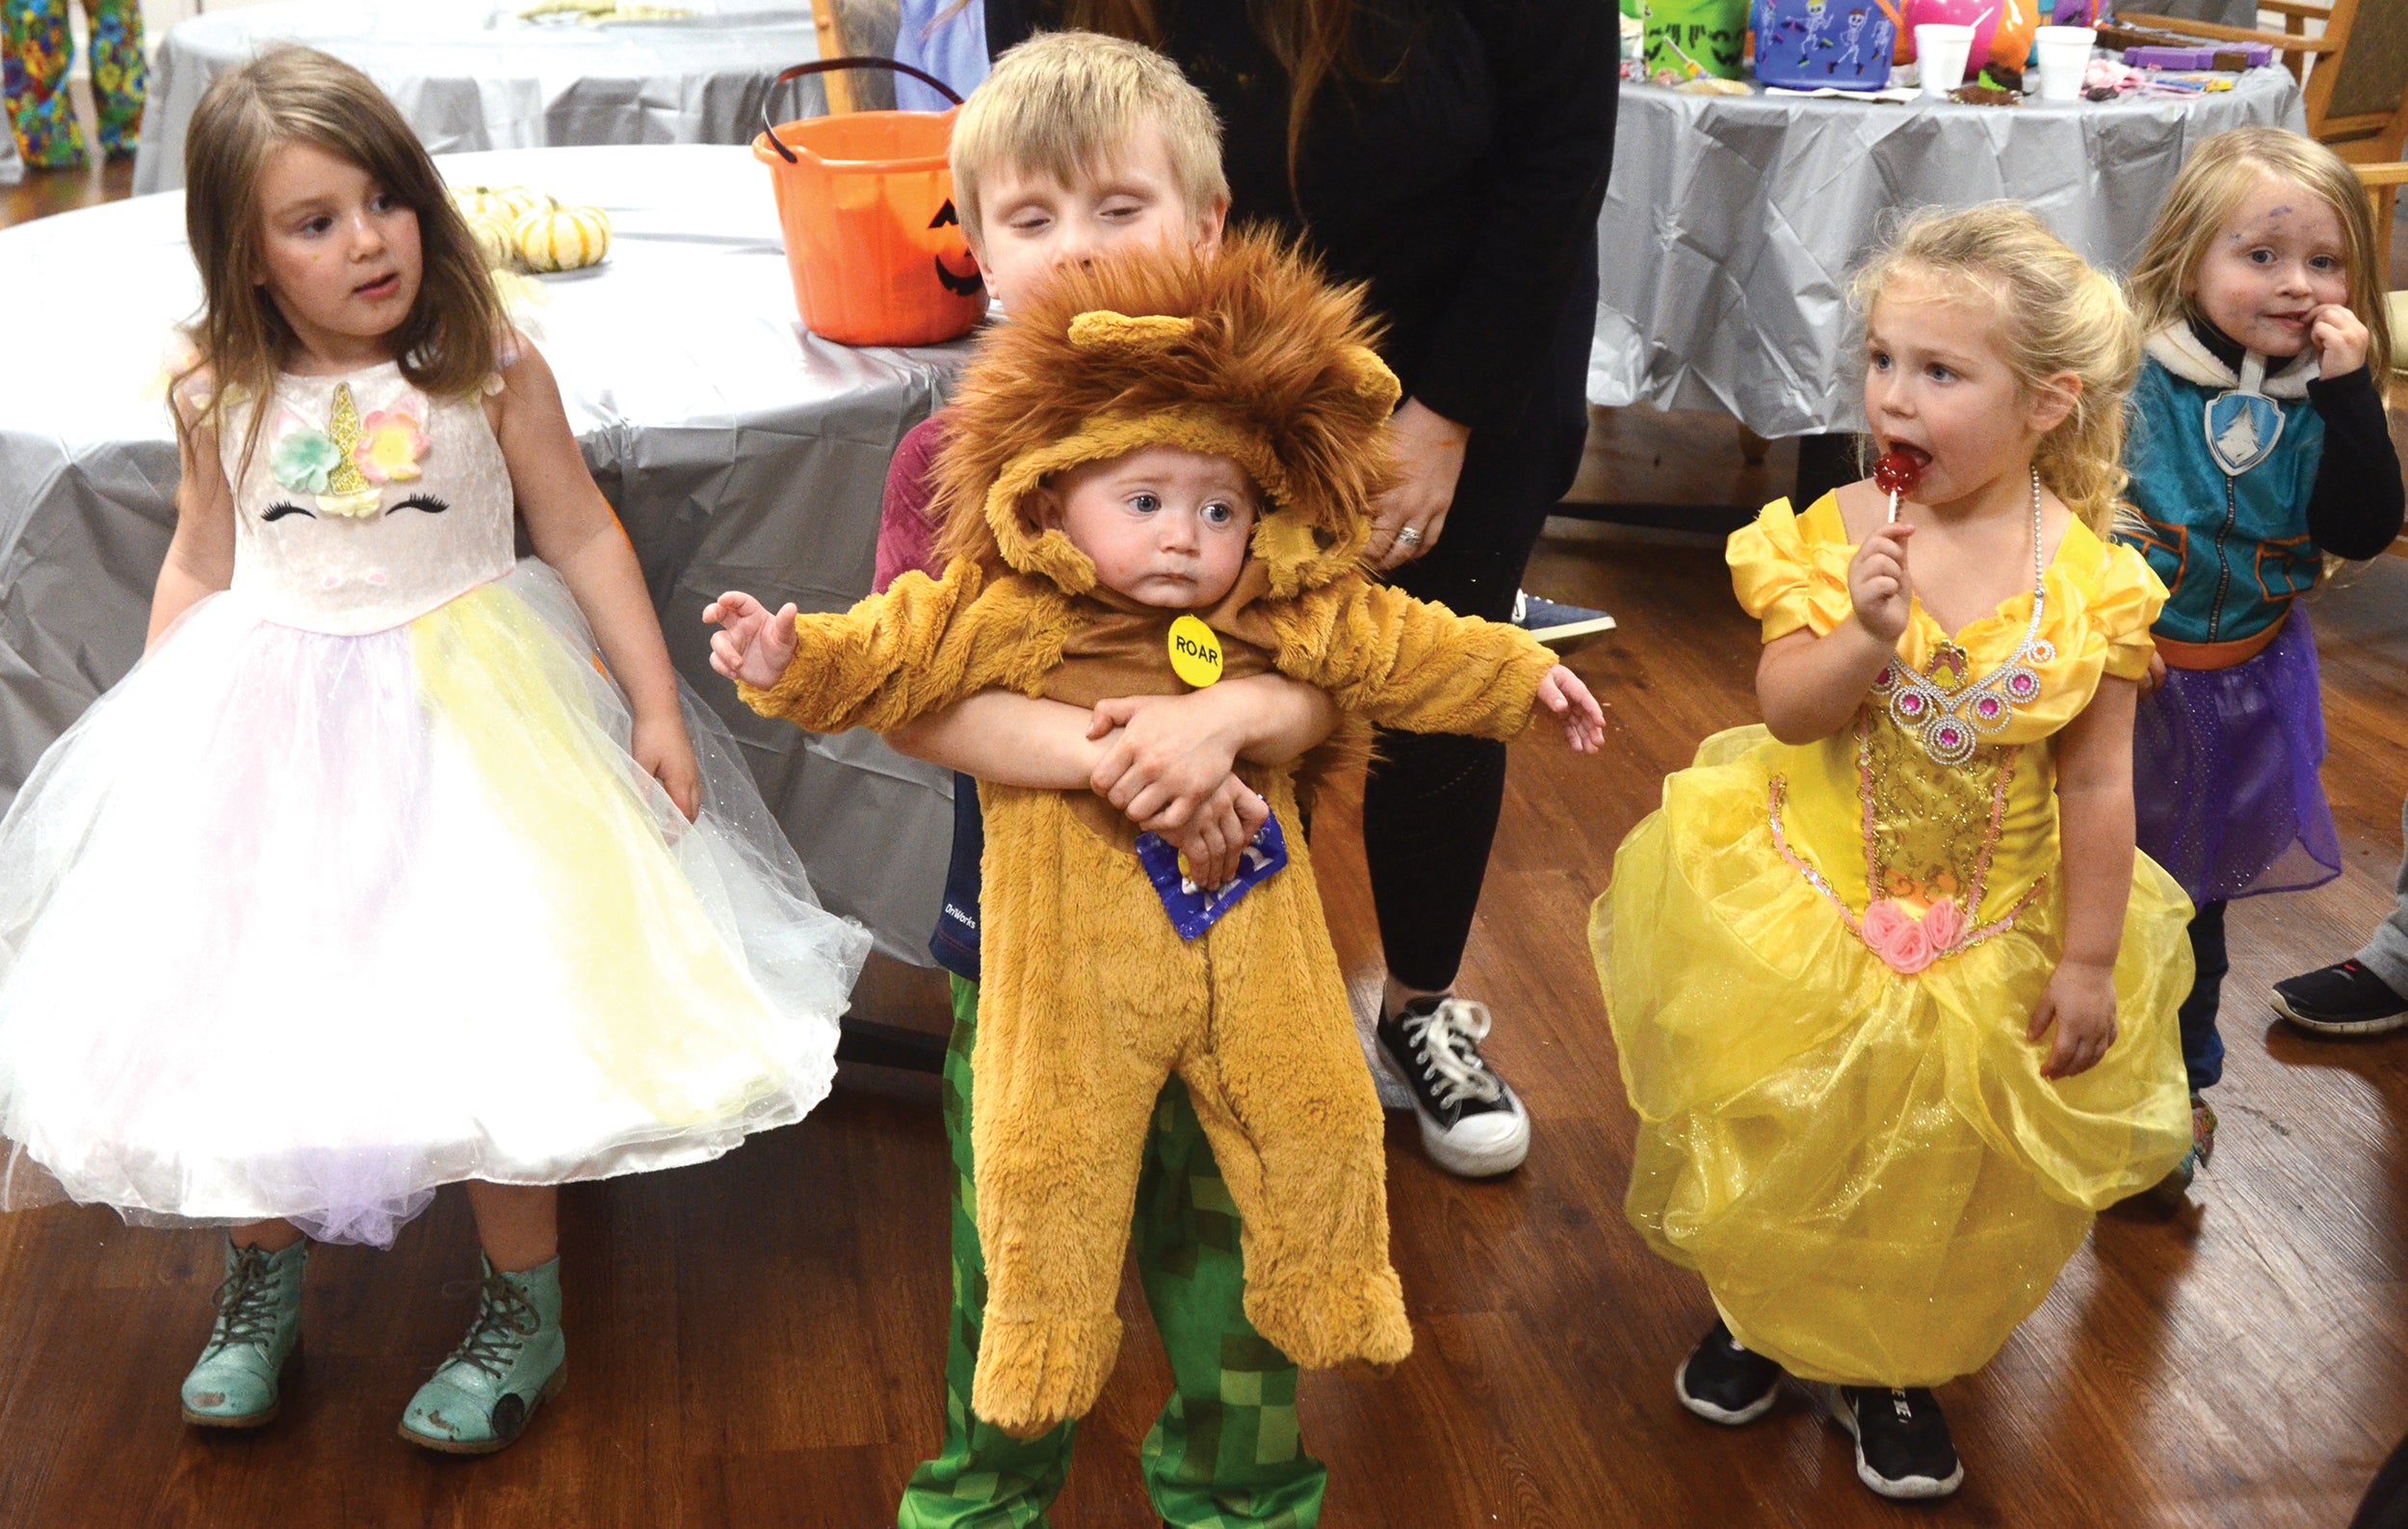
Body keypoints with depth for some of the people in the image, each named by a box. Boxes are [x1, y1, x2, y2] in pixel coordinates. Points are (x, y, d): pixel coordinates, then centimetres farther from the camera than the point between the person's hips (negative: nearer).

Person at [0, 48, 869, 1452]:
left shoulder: (489, 367, -8)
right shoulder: (221, 399, -3)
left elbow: (582, 536, -2)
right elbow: (202, 570, 10)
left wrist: (657, 706, -3)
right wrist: (152, 732, 10)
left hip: (466, 704, -2)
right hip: (266, 718, 3)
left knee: (495, 993, -7)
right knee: (240, 999, 5)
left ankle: (526, 1308, 13)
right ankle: (264, 1282, 28)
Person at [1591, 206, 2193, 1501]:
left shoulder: (2091, 581, -16)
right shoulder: (1835, 536, -14)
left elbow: (2097, 786, -10)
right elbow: (1786, 714, -16)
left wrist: (2087, 965, -8)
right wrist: (1867, 634, -35)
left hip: (1992, 942, 0)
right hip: (1809, 907, 0)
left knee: (1944, 1181, 16)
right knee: (1784, 1143, 17)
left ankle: (1888, 1369, 40)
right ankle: (1754, 1310, 46)